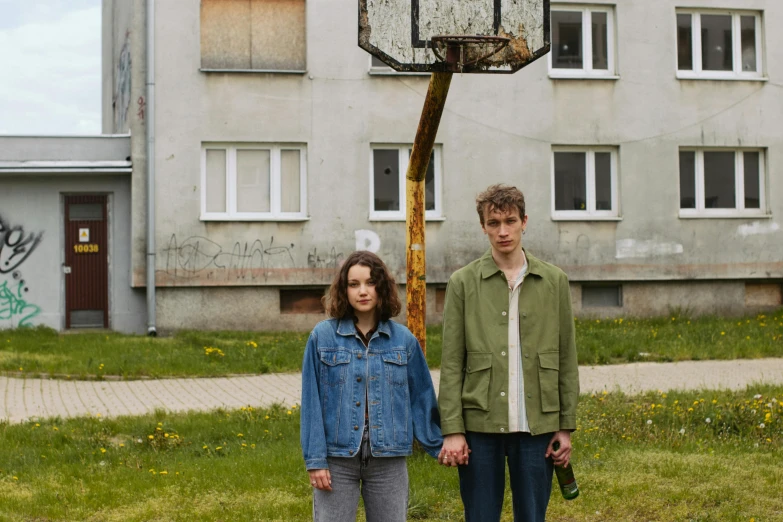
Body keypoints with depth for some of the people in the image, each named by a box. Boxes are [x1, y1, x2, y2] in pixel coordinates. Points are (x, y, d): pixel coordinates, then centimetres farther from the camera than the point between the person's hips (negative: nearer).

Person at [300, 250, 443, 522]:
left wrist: (440, 445, 6)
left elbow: (421, 398, 9)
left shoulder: (403, 339, 3)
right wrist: (315, 459, -7)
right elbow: (311, 402, -2)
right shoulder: (322, 336, -1)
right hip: (337, 460, -1)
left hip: (388, 461, 2)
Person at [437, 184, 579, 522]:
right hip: (480, 425, -1)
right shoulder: (463, 283, 3)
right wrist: (452, 430, -7)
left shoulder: (554, 281, 7)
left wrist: (566, 426, 3)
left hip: (537, 425, 1)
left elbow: (566, 359, 8)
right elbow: (451, 364, 0)